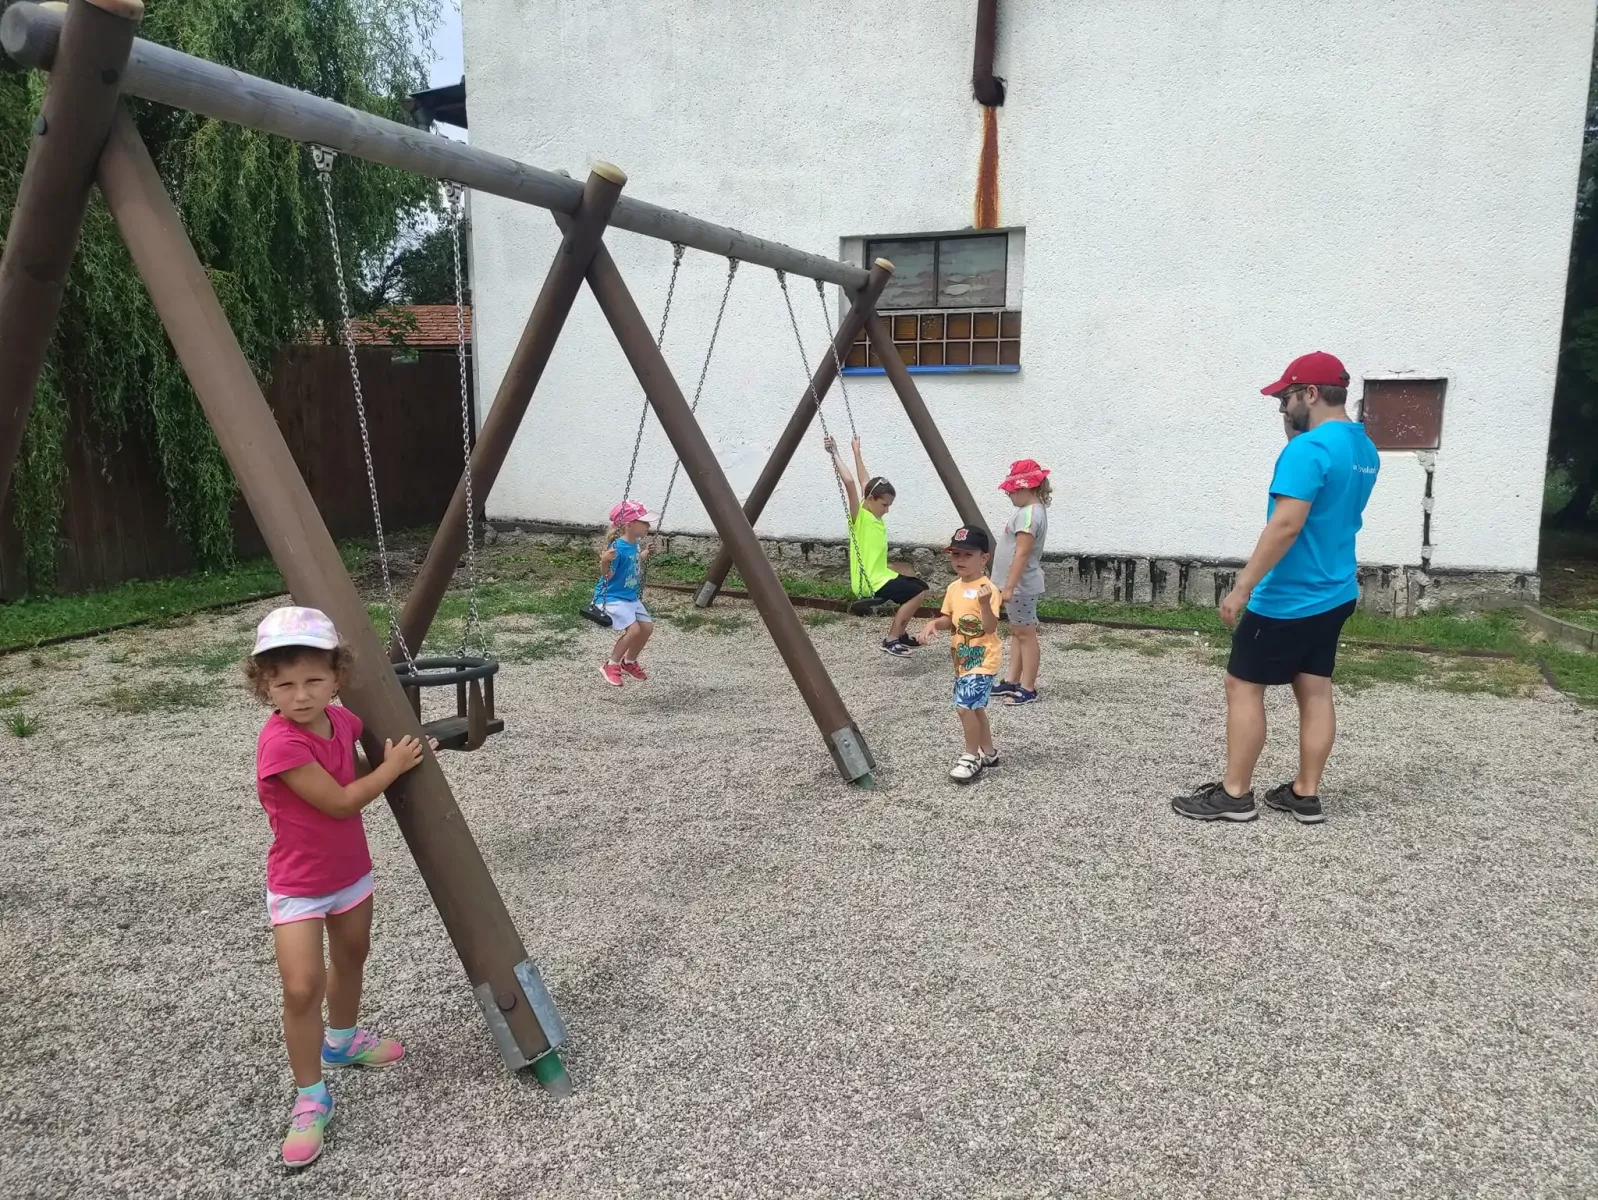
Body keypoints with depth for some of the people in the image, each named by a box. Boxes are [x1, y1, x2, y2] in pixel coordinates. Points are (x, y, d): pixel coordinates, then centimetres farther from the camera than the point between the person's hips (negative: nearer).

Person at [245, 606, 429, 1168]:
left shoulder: (341, 720, -9)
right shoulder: (280, 743, -31)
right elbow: (341, 801, -26)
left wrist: (399, 758, 1)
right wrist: (393, 766, -16)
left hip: (350, 870, 7)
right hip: (298, 885, -7)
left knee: (351, 957, 24)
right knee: (302, 988, -11)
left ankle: (342, 1039, 50)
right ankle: (311, 1099, 8)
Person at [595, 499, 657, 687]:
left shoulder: (635, 543, 1)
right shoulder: (617, 547, -26)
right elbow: (606, 575, -25)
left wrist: (645, 554, 11)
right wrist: (604, 561, -42)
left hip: (630, 597, 9)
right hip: (612, 597, -9)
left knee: (647, 627, 5)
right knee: (633, 629, -22)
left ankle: (629, 662, 27)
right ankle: (611, 665, -2)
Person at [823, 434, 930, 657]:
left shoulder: (874, 515, 10)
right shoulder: (859, 517, -13)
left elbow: (866, 482, 20)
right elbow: (850, 483, -24)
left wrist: (857, 452, 27)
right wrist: (835, 454, -21)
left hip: (880, 576, 10)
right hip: (868, 583, -10)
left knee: (919, 586, 17)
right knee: (916, 593, -15)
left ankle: (899, 633, 20)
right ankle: (890, 640, -8)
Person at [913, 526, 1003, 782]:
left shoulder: (988, 589, -19)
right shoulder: (953, 588, 5)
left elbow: (990, 627, -24)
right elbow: (949, 619, 14)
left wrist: (984, 603, -40)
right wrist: (933, 624, -6)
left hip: (982, 659, -8)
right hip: (962, 659, 8)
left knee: (965, 706, -15)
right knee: (974, 706, 18)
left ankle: (972, 756, 3)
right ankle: (988, 753, 34)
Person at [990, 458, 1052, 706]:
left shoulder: (1029, 514, -21)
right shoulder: (1033, 510, 12)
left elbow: (1022, 554, -26)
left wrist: (1009, 587, -25)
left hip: (1021, 586, -11)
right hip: (1019, 585, 11)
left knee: (1025, 634, -2)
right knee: (1016, 633, 16)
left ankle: (1028, 688, 6)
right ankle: (1011, 681, 25)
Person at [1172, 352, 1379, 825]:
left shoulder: (1308, 448, -20)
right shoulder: (1364, 450, 11)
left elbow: (1287, 524, -27)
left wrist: (1242, 587, -23)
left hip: (1288, 598, -9)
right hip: (1334, 594, 9)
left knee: (1243, 686, 0)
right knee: (1315, 691, 12)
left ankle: (1234, 795, 6)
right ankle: (1305, 794, 18)